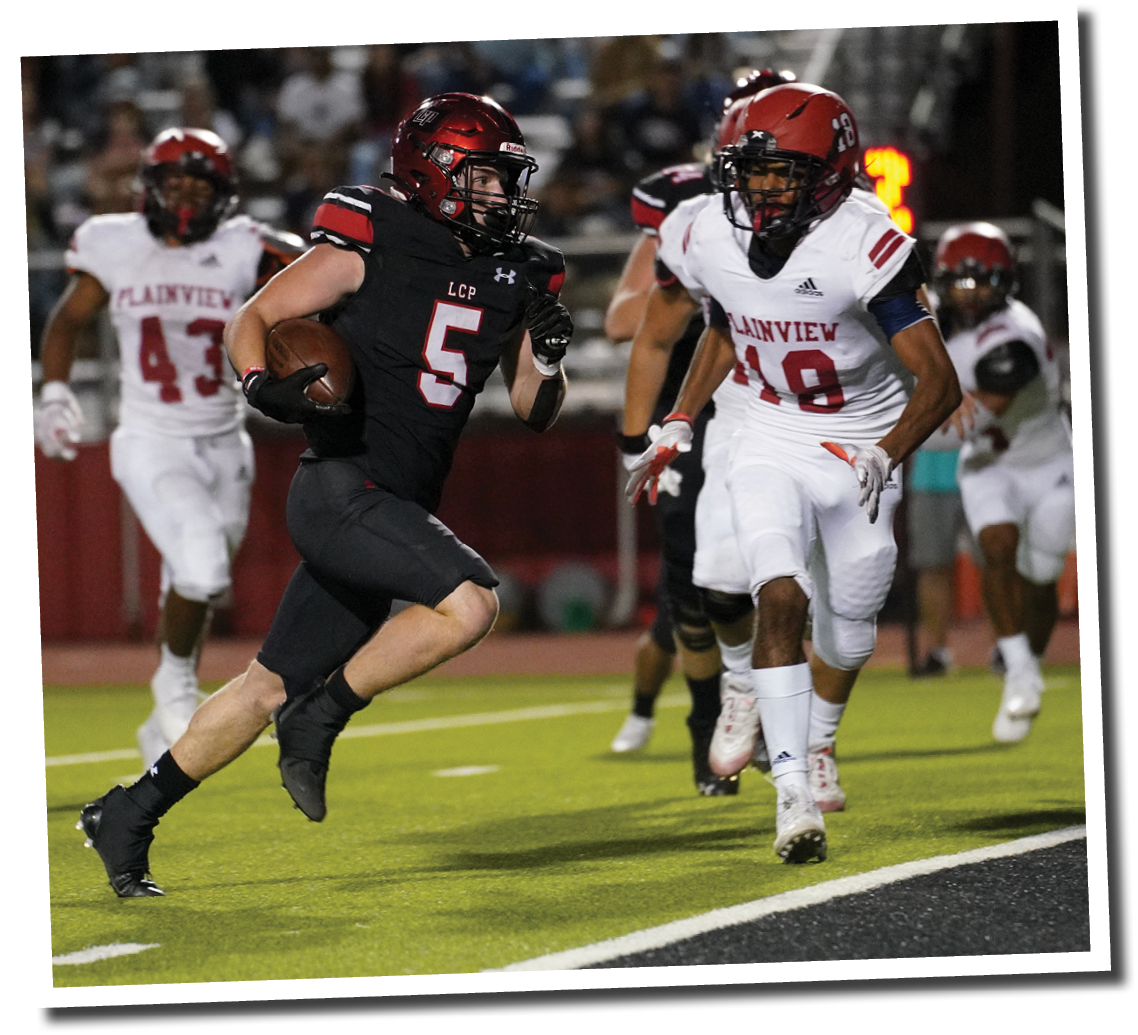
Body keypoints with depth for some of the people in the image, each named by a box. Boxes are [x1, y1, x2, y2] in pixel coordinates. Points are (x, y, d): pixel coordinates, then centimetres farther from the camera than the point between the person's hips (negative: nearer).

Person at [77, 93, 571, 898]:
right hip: (342, 489, -7)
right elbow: (253, 319, -2)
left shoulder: (510, 277, 10)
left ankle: (131, 814, 23)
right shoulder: (371, 246, -8)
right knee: (470, 603, -25)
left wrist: (547, 358, -5)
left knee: (274, 685, 11)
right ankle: (320, 719, -8)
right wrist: (262, 385, -21)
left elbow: (534, 413, 16)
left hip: (395, 511, 7)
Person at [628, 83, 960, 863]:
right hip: (773, 442, 2)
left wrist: (884, 457, -44)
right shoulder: (715, 242, -10)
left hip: (862, 451, -2)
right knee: (781, 599, -20)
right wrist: (679, 426, 11)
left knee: (848, 633, 11)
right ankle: (792, 793, -17)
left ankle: (816, 740, 44)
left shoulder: (864, 248, -27)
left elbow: (939, 382, -29)